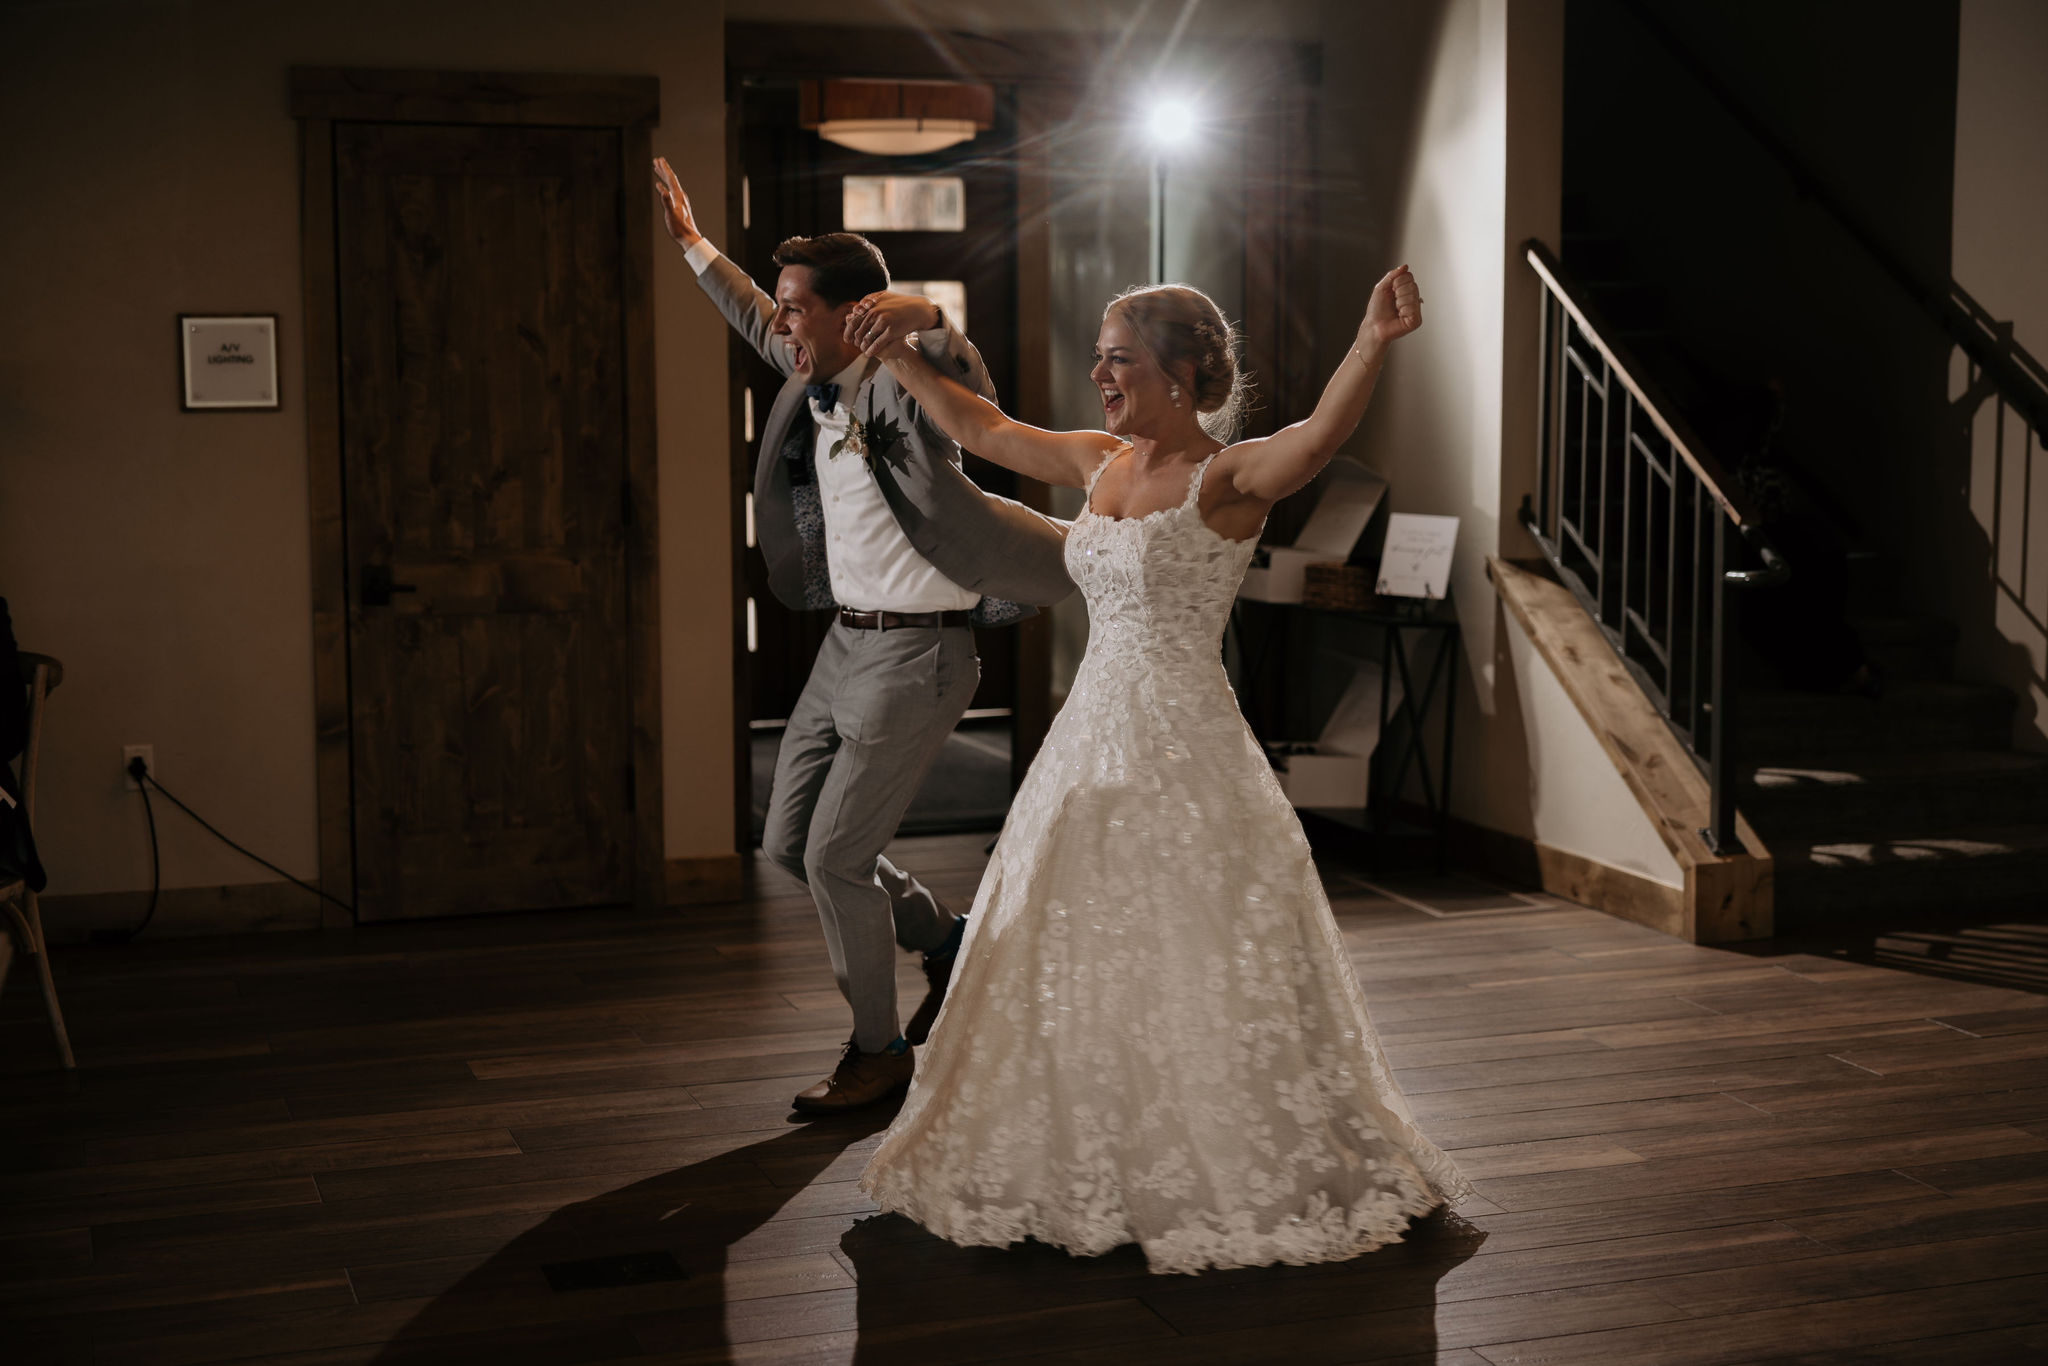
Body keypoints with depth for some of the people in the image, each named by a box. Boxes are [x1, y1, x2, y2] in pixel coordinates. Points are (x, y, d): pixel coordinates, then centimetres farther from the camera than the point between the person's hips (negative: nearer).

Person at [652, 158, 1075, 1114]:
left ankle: (878, 1049, 16)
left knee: (837, 856, -4)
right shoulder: (818, 383, 8)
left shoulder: (904, 385, -16)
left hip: (917, 654, -9)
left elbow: (949, 350, -38)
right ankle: (942, 935, 34)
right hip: (846, 643, 9)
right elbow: (762, 331, 27)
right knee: (788, 842, 14)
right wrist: (690, 241, 34)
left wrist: (920, 319, -59)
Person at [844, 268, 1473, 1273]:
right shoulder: (1101, 464, 9)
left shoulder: (1227, 479, -12)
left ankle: (1248, 1178, 14)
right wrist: (899, 359, 21)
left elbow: (1321, 435, -32)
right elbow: (983, 430, 23)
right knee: (1069, 963, 15)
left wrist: (1372, 344, -49)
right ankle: (1096, 1170, 31)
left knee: (1200, 974, -2)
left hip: (1185, 751, -8)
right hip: (1092, 738, 8)